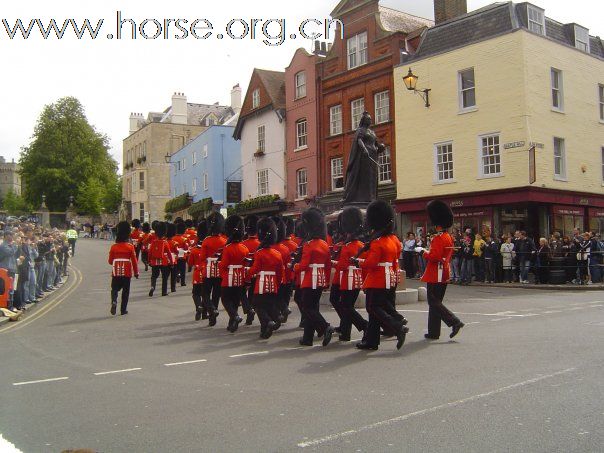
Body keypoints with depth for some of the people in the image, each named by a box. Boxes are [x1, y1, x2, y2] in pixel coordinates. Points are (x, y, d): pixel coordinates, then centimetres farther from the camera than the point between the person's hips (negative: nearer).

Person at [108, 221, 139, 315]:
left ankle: (114, 302, -15)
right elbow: (134, 261, -6)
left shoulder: (113, 247, -3)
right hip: (127, 273, -1)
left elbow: (110, 261, 4)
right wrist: (136, 272, 5)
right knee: (125, 291, 10)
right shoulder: (130, 247, -8)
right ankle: (123, 309, 12)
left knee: (115, 289, 12)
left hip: (116, 272, 1)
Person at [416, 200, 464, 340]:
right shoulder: (448, 237, 13)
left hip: (435, 275, -10)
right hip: (444, 275, 10)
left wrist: (422, 251, -9)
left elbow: (434, 257, -24)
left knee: (434, 303, -3)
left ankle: (455, 322, -9)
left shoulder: (438, 238, -17)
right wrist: (429, 251, 18)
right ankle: (433, 332, 15)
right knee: (435, 302, 12)